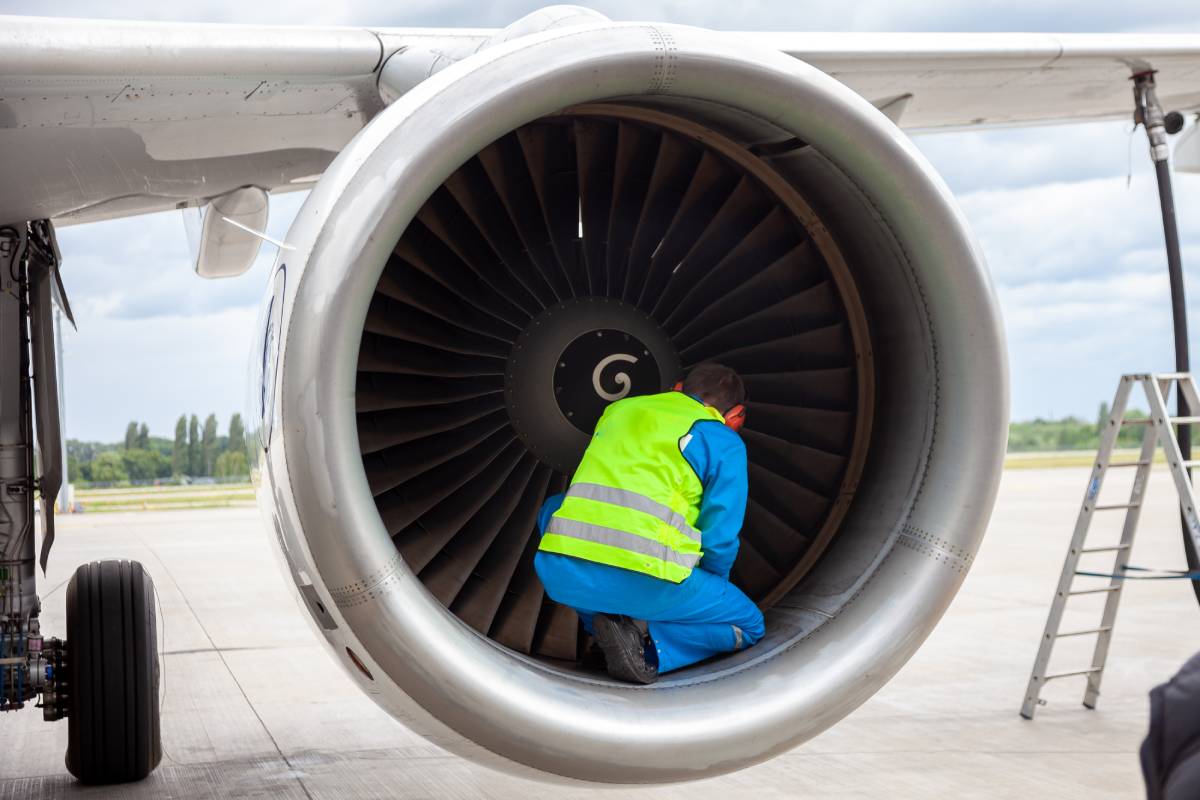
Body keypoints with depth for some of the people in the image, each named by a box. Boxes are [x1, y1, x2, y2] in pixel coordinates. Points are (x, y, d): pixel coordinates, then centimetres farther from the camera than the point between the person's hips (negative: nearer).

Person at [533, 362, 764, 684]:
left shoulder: (619, 410, 26)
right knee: (749, 626, 19)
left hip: (562, 575, 4)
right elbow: (719, 540, 4)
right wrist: (710, 595, 27)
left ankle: (604, 619, 14)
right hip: (646, 583, -4)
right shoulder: (724, 442, 10)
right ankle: (645, 643, -6)